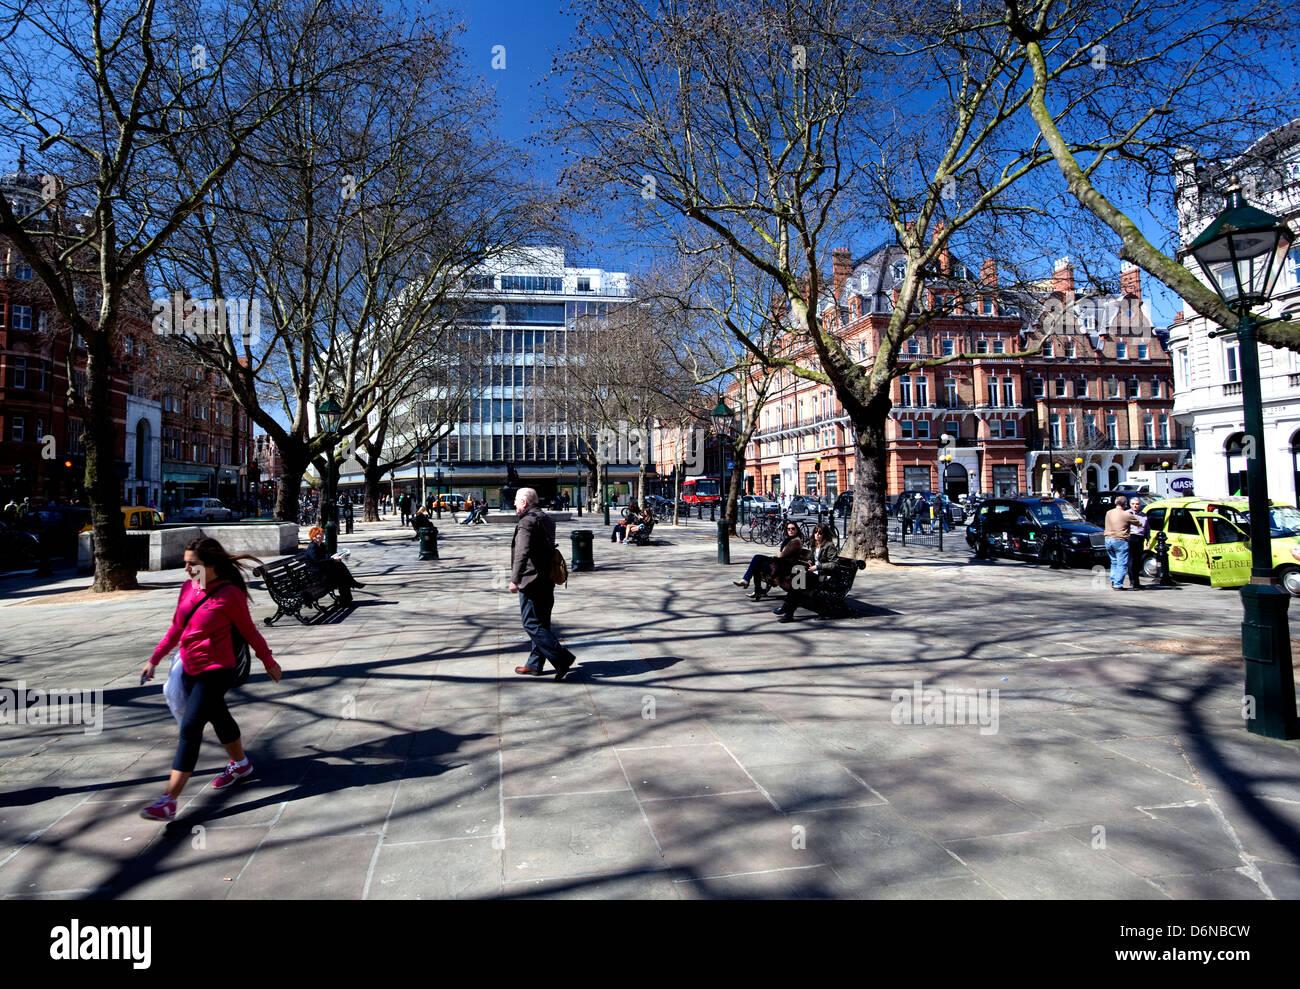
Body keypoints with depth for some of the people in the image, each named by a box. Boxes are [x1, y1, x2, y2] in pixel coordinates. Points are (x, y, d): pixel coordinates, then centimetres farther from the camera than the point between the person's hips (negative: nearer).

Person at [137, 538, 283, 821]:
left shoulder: (229, 594, -18)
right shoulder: (188, 587, 2)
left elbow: (248, 630, -8)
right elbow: (177, 627, 14)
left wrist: (269, 662, 1)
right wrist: (155, 659, 15)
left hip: (215, 671, -8)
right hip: (190, 668, 8)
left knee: (190, 727, -12)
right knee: (219, 717, 23)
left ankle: (169, 801, -8)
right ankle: (240, 763, 45)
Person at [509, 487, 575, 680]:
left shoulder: (527, 521, -15)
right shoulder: (547, 519, 15)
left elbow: (522, 553, -25)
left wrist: (514, 579, -23)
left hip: (531, 581, -10)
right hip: (547, 581, 10)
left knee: (532, 624, -5)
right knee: (541, 623, 13)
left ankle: (562, 658, -11)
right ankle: (535, 664, 21)